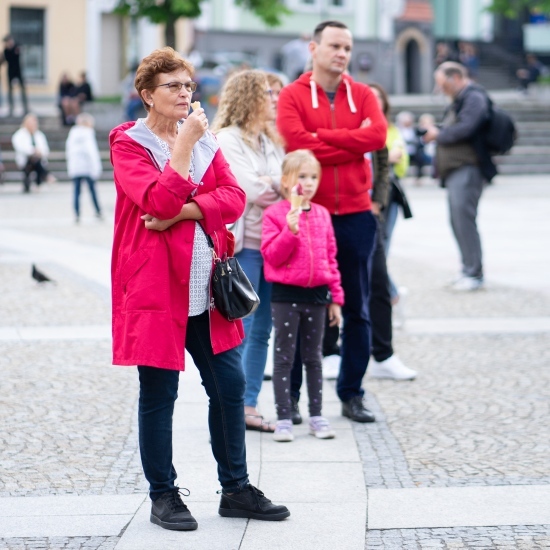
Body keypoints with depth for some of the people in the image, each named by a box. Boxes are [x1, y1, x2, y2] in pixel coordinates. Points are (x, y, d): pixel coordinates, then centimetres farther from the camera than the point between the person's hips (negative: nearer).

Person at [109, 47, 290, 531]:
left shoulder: (205, 140, 13)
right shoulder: (128, 143, -4)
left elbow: (234, 197, -1)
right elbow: (160, 201, -19)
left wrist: (182, 212, -14)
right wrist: (185, 143, -18)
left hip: (206, 287, 6)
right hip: (155, 286, -5)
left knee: (229, 385, 7)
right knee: (159, 393, 2)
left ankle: (236, 489, 18)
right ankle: (163, 495, 13)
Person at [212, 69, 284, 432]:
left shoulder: (271, 141, 17)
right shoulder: (228, 140, -7)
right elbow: (250, 189, -16)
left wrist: (268, 185, -8)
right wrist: (281, 186, -1)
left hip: (273, 243, 8)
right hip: (243, 244, -7)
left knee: (262, 331, 8)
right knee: (239, 330, -6)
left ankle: (250, 406, 14)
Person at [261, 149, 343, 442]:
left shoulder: (322, 215, 7)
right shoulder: (275, 214, -6)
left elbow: (331, 258, 10)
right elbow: (272, 255, -13)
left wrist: (335, 297, 9)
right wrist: (291, 230, -26)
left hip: (316, 294, 4)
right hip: (286, 295, -4)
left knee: (314, 357, 13)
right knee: (283, 357, 2)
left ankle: (316, 415, 20)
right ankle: (284, 418, 7)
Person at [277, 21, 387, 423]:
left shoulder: (362, 95, 8)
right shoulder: (292, 96, -1)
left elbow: (378, 135, -10)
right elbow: (297, 144, -17)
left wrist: (324, 137, -12)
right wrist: (353, 141, -10)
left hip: (356, 215, 3)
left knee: (357, 309, 8)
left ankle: (352, 394, 17)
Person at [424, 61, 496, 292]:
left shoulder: (474, 97, -10)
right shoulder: (459, 100, 21)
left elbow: (464, 129, -21)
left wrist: (439, 134, -7)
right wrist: (436, 133, 3)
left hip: (467, 167, -10)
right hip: (455, 170, 10)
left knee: (463, 218, -12)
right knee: (458, 221, 11)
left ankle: (474, 274, -9)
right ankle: (469, 270, 17)